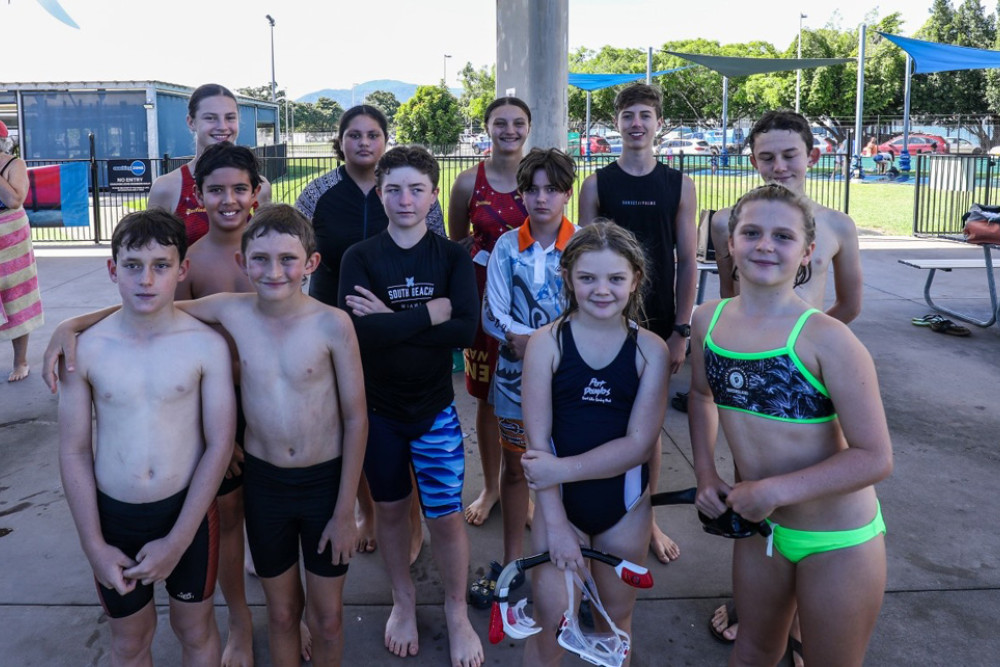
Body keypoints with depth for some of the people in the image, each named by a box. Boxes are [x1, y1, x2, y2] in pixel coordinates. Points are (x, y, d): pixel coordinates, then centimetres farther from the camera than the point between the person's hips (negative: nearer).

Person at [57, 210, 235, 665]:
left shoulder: (207, 345, -13)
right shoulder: (85, 350, -8)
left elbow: (219, 444, -11)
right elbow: (74, 450, -2)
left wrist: (177, 541, -12)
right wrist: (94, 546, -4)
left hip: (187, 510, -1)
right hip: (113, 515, 1)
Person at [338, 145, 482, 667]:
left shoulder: (452, 257, -4)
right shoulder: (360, 257, -7)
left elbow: (466, 330, -19)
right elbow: (360, 331, -22)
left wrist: (392, 322, -21)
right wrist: (433, 311, -20)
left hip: (435, 407, 0)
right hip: (378, 407, 1)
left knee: (446, 516, 4)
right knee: (390, 508, 16)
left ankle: (457, 614, 29)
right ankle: (403, 601, 40)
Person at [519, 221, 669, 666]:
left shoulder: (650, 349, -8)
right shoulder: (546, 343, -11)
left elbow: (639, 443, -13)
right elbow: (538, 440, -12)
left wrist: (563, 468, -20)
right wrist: (555, 523, -13)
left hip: (625, 505, 1)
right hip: (560, 501, -1)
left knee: (617, 618, 18)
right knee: (550, 627, 5)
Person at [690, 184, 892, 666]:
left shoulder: (827, 339, -23)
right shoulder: (708, 320, -6)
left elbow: (875, 458, -21)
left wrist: (774, 490, -22)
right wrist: (706, 474, 2)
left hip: (837, 540, -4)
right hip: (757, 523, 5)